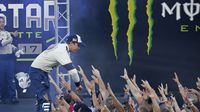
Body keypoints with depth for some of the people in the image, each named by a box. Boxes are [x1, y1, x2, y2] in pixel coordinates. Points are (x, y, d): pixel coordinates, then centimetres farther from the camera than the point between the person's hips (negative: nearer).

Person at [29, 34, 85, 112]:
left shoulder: (63, 47, 7)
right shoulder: (62, 52, -24)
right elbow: (72, 70, -28)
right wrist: (78, 84, -15)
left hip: (43, 71, 11)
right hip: (37, 71, -11)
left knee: (42, 98, 15)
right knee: (45, 99, -17)